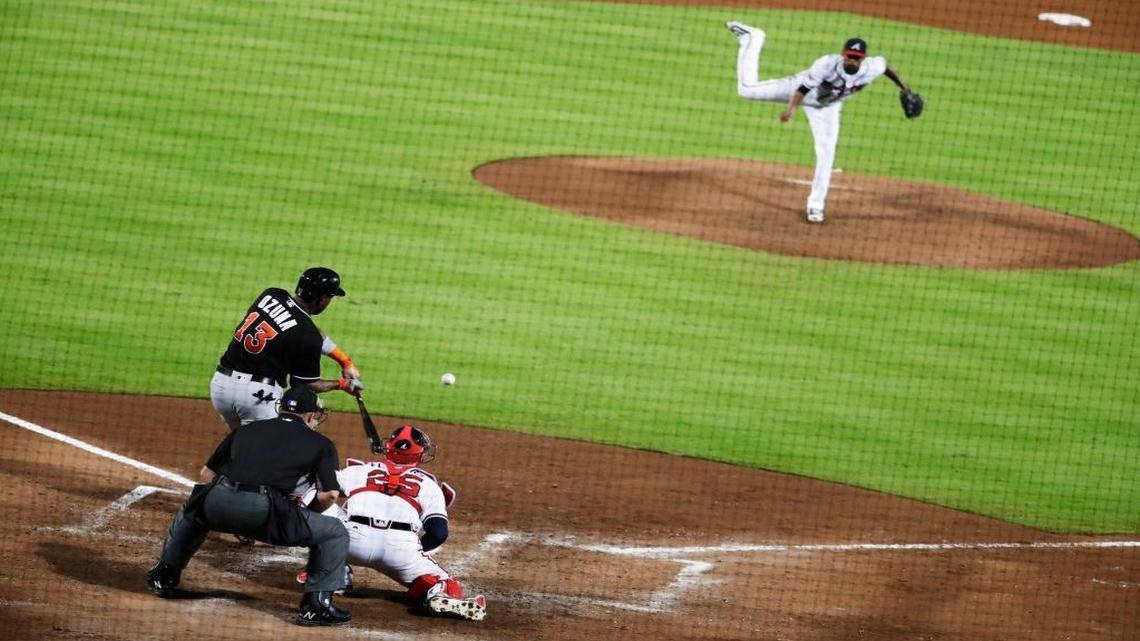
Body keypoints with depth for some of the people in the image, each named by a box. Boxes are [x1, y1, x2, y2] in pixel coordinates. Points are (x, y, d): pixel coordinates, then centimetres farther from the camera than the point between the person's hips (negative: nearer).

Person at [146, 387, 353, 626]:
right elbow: (331, 494, 11)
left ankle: (163, 577, 38)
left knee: (189, 512, 40)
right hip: (266, 511, -4)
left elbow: (207, 474, 28)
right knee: (335, 533, 13)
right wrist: (306, 512, 31)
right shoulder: (320, 444, 20)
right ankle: (316, 604, 4)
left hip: (218, 502, 4)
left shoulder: (246, 430, 29)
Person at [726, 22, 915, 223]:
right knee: (747, 89, 0)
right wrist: (791, 108, -60)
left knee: (826, 154, -5)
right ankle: (753, 39, 23)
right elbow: (804, 88, -42)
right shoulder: (827, 64, -40)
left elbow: (884, 64, -5)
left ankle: (816, 205, 9)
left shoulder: (872, 69, -28)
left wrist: (902, 86, 9)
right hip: (800, 88, -3)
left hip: (827, 107, 3)